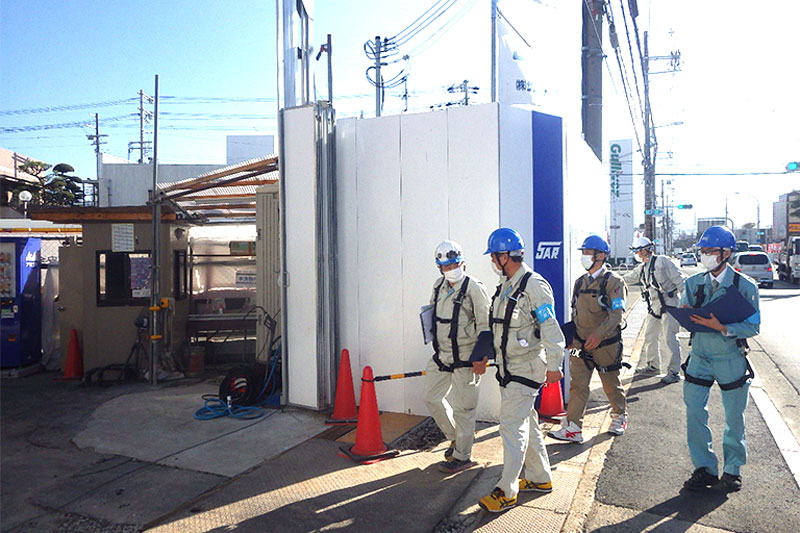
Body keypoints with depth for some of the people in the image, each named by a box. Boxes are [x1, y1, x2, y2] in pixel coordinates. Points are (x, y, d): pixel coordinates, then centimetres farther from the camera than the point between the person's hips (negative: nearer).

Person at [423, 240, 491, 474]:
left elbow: (484, 325, -13)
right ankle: (456, 435, 36)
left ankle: (462, 456, 20)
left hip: (464, 358, -7)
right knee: (431, 397, 14)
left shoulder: (473, 288, -14)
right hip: (441, 354, 7)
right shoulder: (438, 285, 7)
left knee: (462, 408, 2)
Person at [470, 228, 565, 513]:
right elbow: (496, 326, 18)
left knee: (512, 425, -4)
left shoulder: (534, 285, -18)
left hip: (526, 368, -9)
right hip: (508, 367, 9)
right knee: (526, 424, 18)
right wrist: (483, 356, 18)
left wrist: (554, 365, -19)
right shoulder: (505, 285, 11)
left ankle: (506, 491, 7)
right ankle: (540, 478, 33)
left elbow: (550, 328, -19)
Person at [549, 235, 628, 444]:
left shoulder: (613, 282, -9)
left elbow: (616, 314, -18)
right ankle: (573, 428, 0)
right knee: (577, 385, -1)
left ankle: (620, 417, 37)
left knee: (611, 384, 13)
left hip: (606, 345, -5)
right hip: (581, 344, 5)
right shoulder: (580, 282, 10)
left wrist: (599, 334, -30)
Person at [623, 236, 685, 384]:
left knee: (669, 338, -9)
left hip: (669, 304, -9)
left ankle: (674, 372, -1)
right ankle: (653, 365, 30)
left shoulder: (662, 261, -10)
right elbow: (627, 278, 28)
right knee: (650, 335, 15)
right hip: (654, 306, 9)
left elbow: (679, 279, -12)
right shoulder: (642, 268, 14)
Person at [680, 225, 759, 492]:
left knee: (734, 417, 11)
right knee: (694, 413, 1)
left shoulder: (745, 286, -8)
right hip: (699, 358, 3)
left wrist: (722, 327, -26)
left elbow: (753, 327, -12)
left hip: (731, 360, -2)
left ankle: (732, 469, 30)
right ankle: (705, 468, 17)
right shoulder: (693, 283, 2)